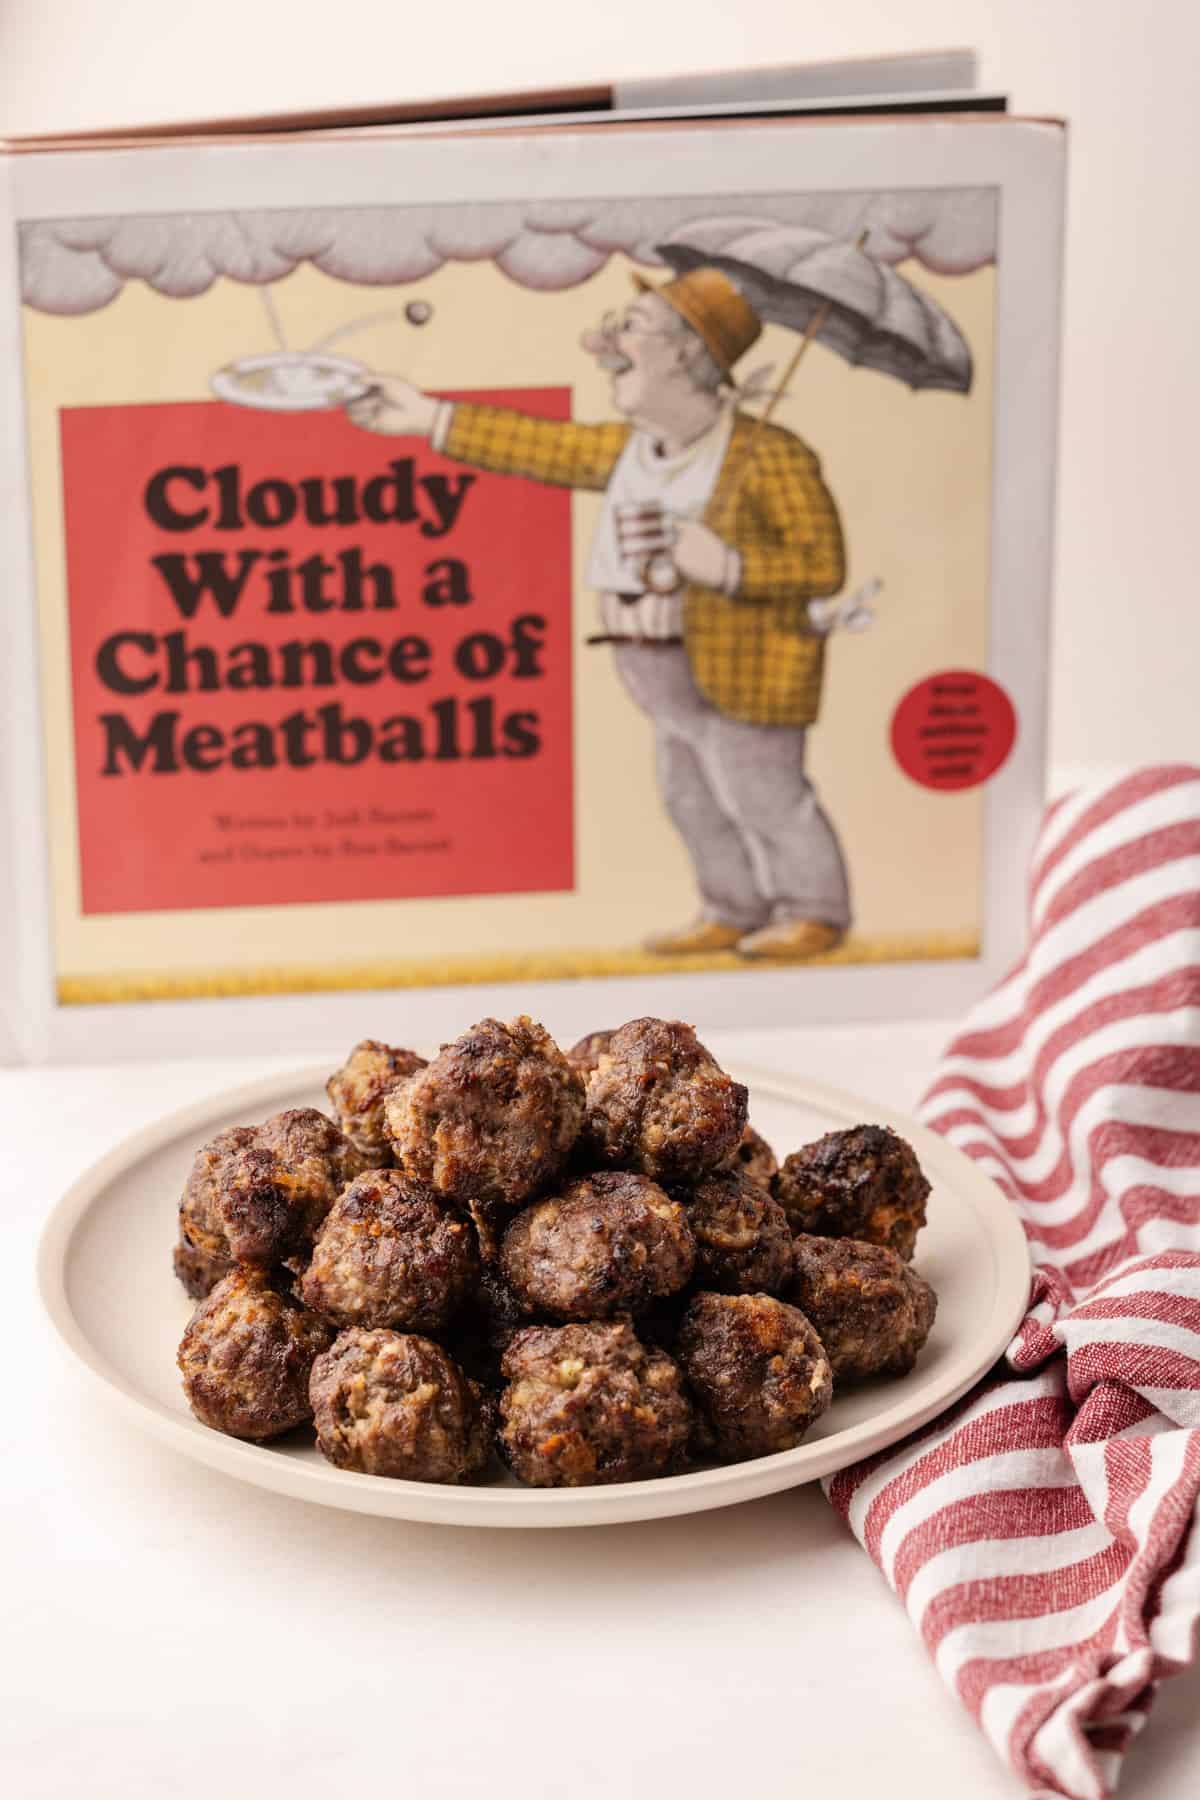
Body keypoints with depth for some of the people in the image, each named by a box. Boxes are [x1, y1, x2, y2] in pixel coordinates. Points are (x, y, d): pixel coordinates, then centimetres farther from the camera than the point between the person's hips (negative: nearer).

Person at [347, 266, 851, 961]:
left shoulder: (770, 458, -16)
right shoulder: (634, 448, 6)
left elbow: (823, 565, -16)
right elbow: (539, 446, 11)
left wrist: (730, 566, -29)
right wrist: (430, 418, 10)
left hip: (744, 677, -8)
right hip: (677, 675, 8)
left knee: (765, 798, 1)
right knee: (696, 800, 15)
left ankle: (815, 913, 18)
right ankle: (735, 911, 29)